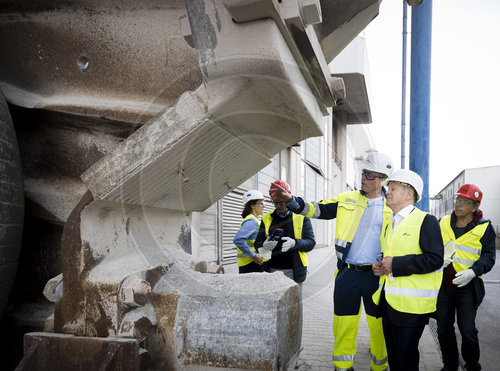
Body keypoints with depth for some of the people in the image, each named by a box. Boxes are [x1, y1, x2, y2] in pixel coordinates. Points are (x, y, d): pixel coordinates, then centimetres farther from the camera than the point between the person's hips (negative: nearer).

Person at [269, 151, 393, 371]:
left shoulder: (393, 207, 3)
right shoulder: (347, 200, 7)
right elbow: (318, 210, 4)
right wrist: (289, 200, -9)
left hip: (377, 275, -1)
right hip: (347, 273, 1)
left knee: (378, 325, 9)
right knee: (343, 323, 6)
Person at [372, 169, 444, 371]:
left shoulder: (426, 221, -9)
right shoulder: (388, 223, 16)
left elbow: (435, 259, -19)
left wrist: (396, 264, -20)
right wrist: (379, 267, 5)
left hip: (411, 305, -7)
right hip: (387, 301, 8)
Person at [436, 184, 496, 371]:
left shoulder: (484, 228, -2)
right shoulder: (443, 223, 6)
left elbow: (488, 256, -4)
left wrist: (473, 271, -20)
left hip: (467, 287, -3)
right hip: (442, 285, 3)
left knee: (468, 330, 0)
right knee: (444, 328, 10)